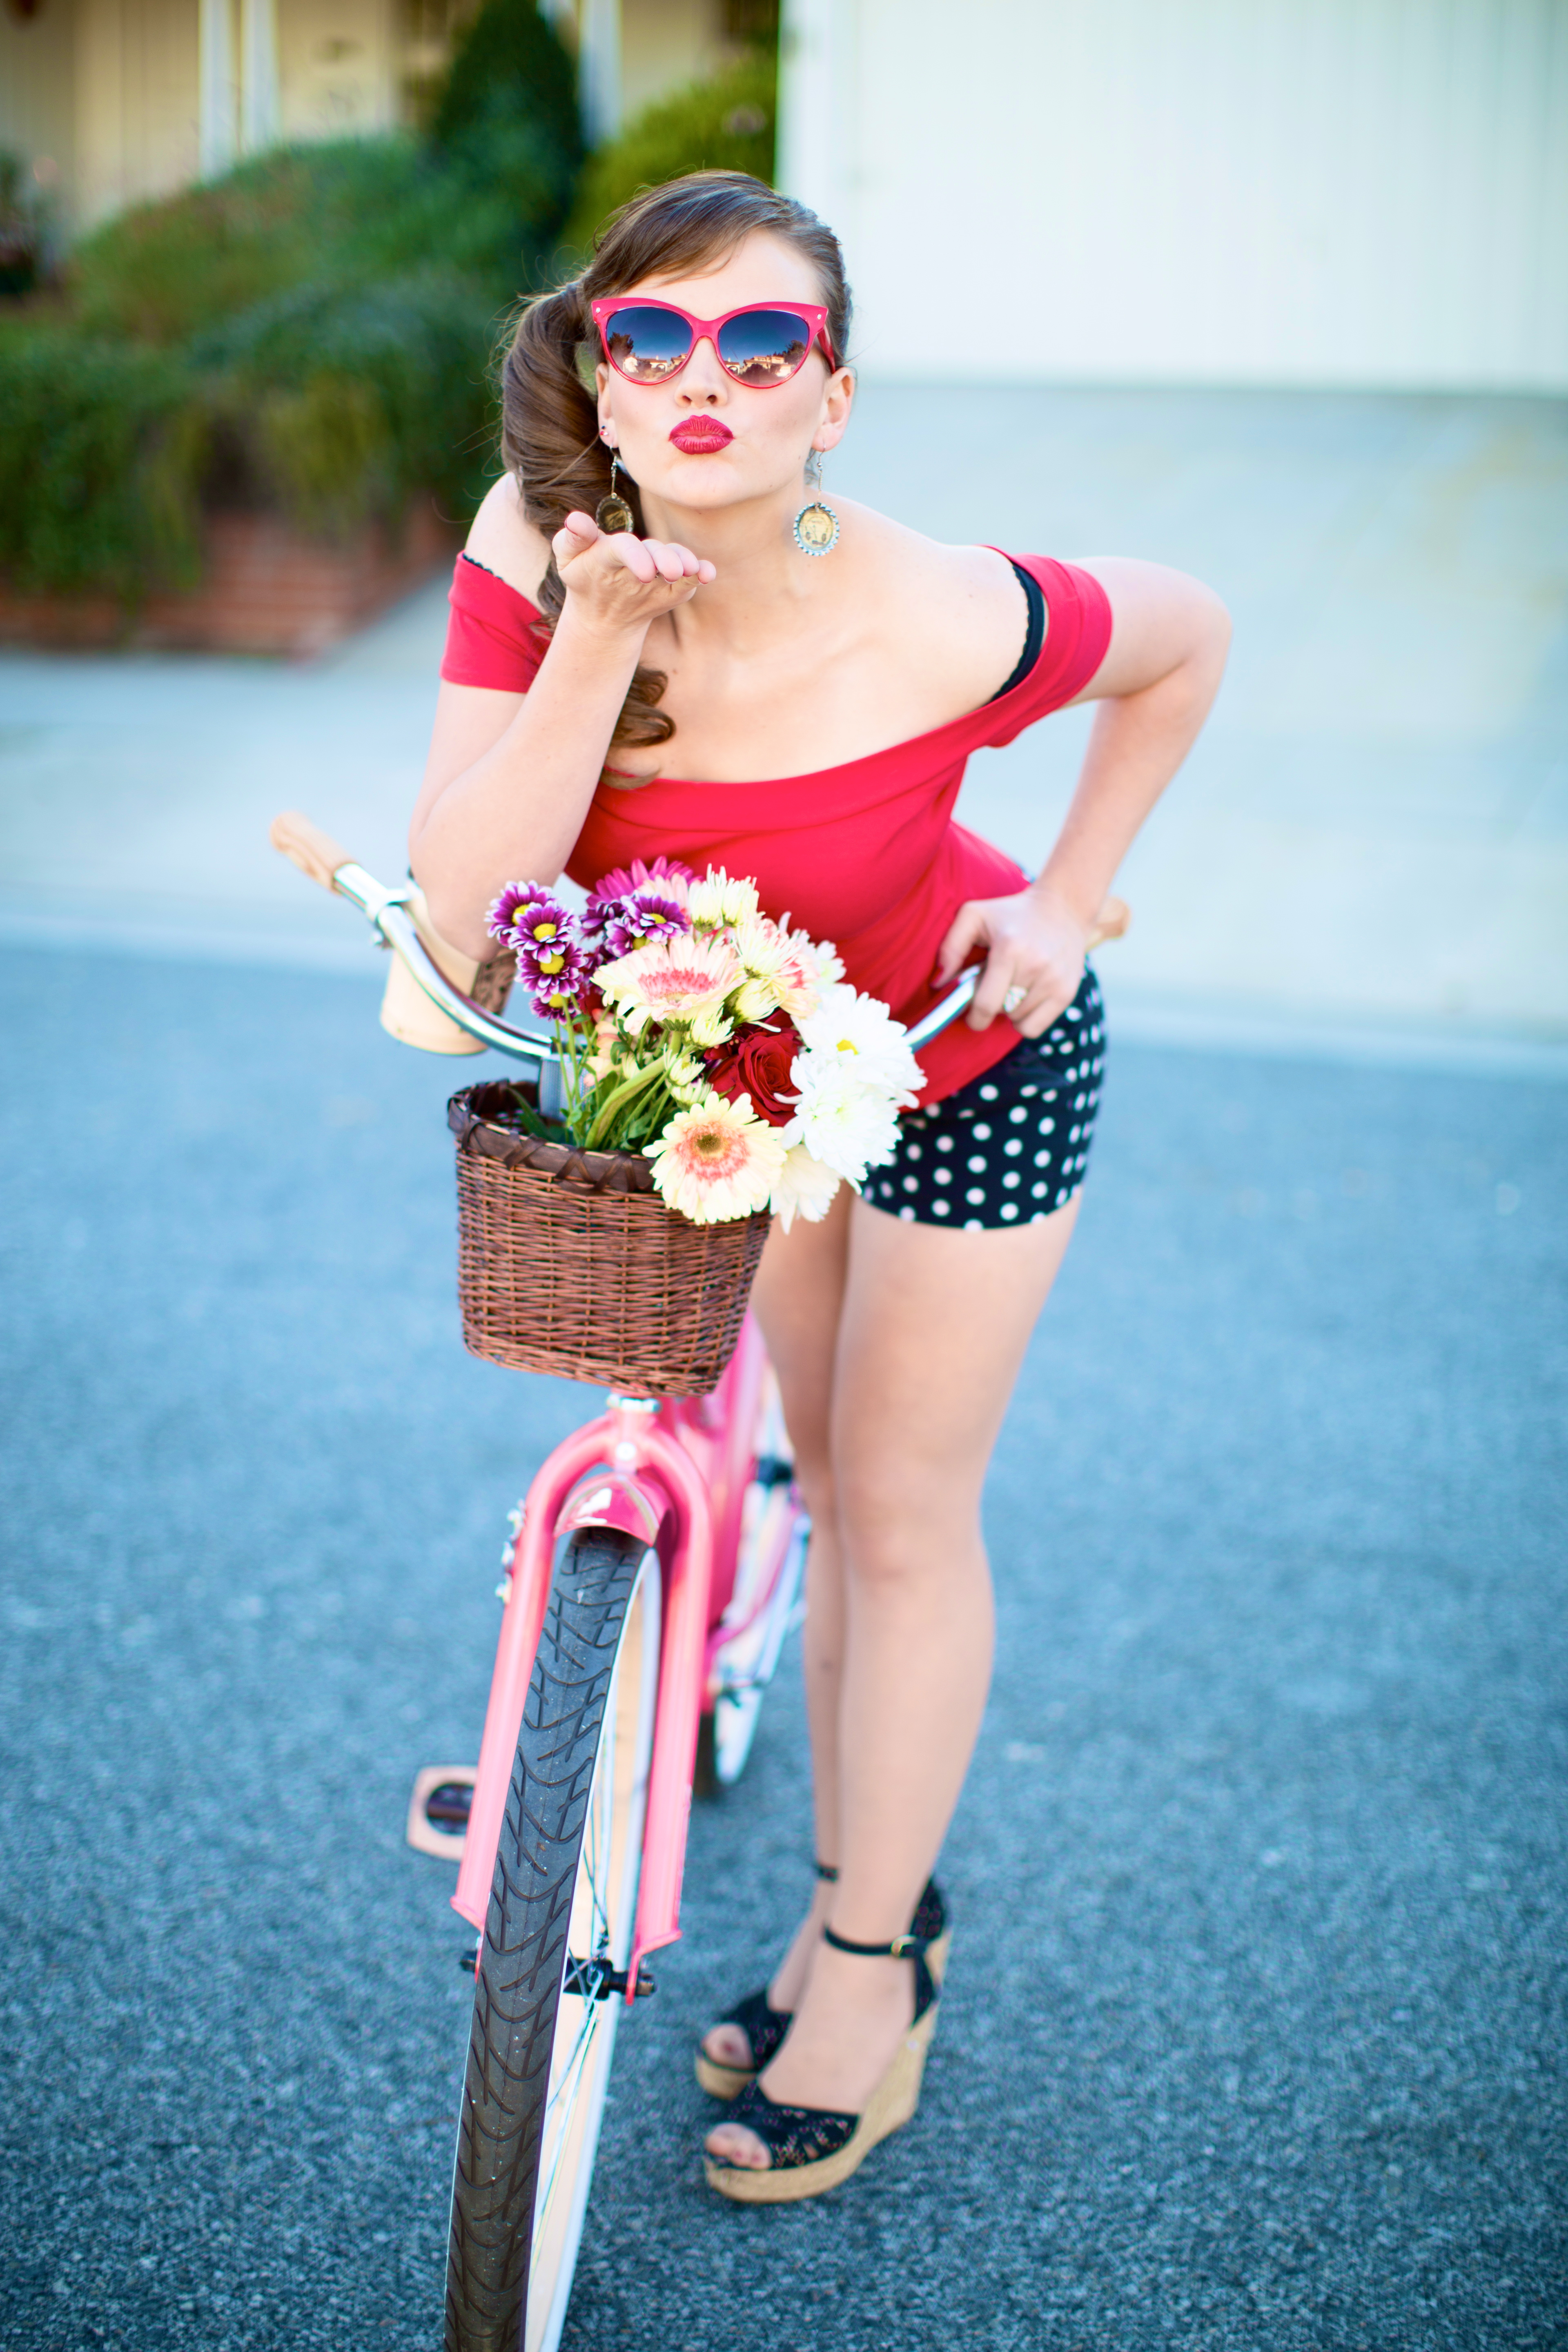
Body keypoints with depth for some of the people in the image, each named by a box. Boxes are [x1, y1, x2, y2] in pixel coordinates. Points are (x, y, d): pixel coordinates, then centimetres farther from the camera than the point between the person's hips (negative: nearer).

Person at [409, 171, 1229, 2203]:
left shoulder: (939, 625, -35)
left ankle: (870, 1977, 24)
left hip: (973, 1066, -4)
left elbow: (1186, 638, -13)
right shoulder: (536, 557, -26)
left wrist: (1065, 902, -15)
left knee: (905, 1520, 5)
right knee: (833, 1490, 18)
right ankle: (862, 1896, 38)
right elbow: (457, 913, -32)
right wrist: (602, 642, -40)